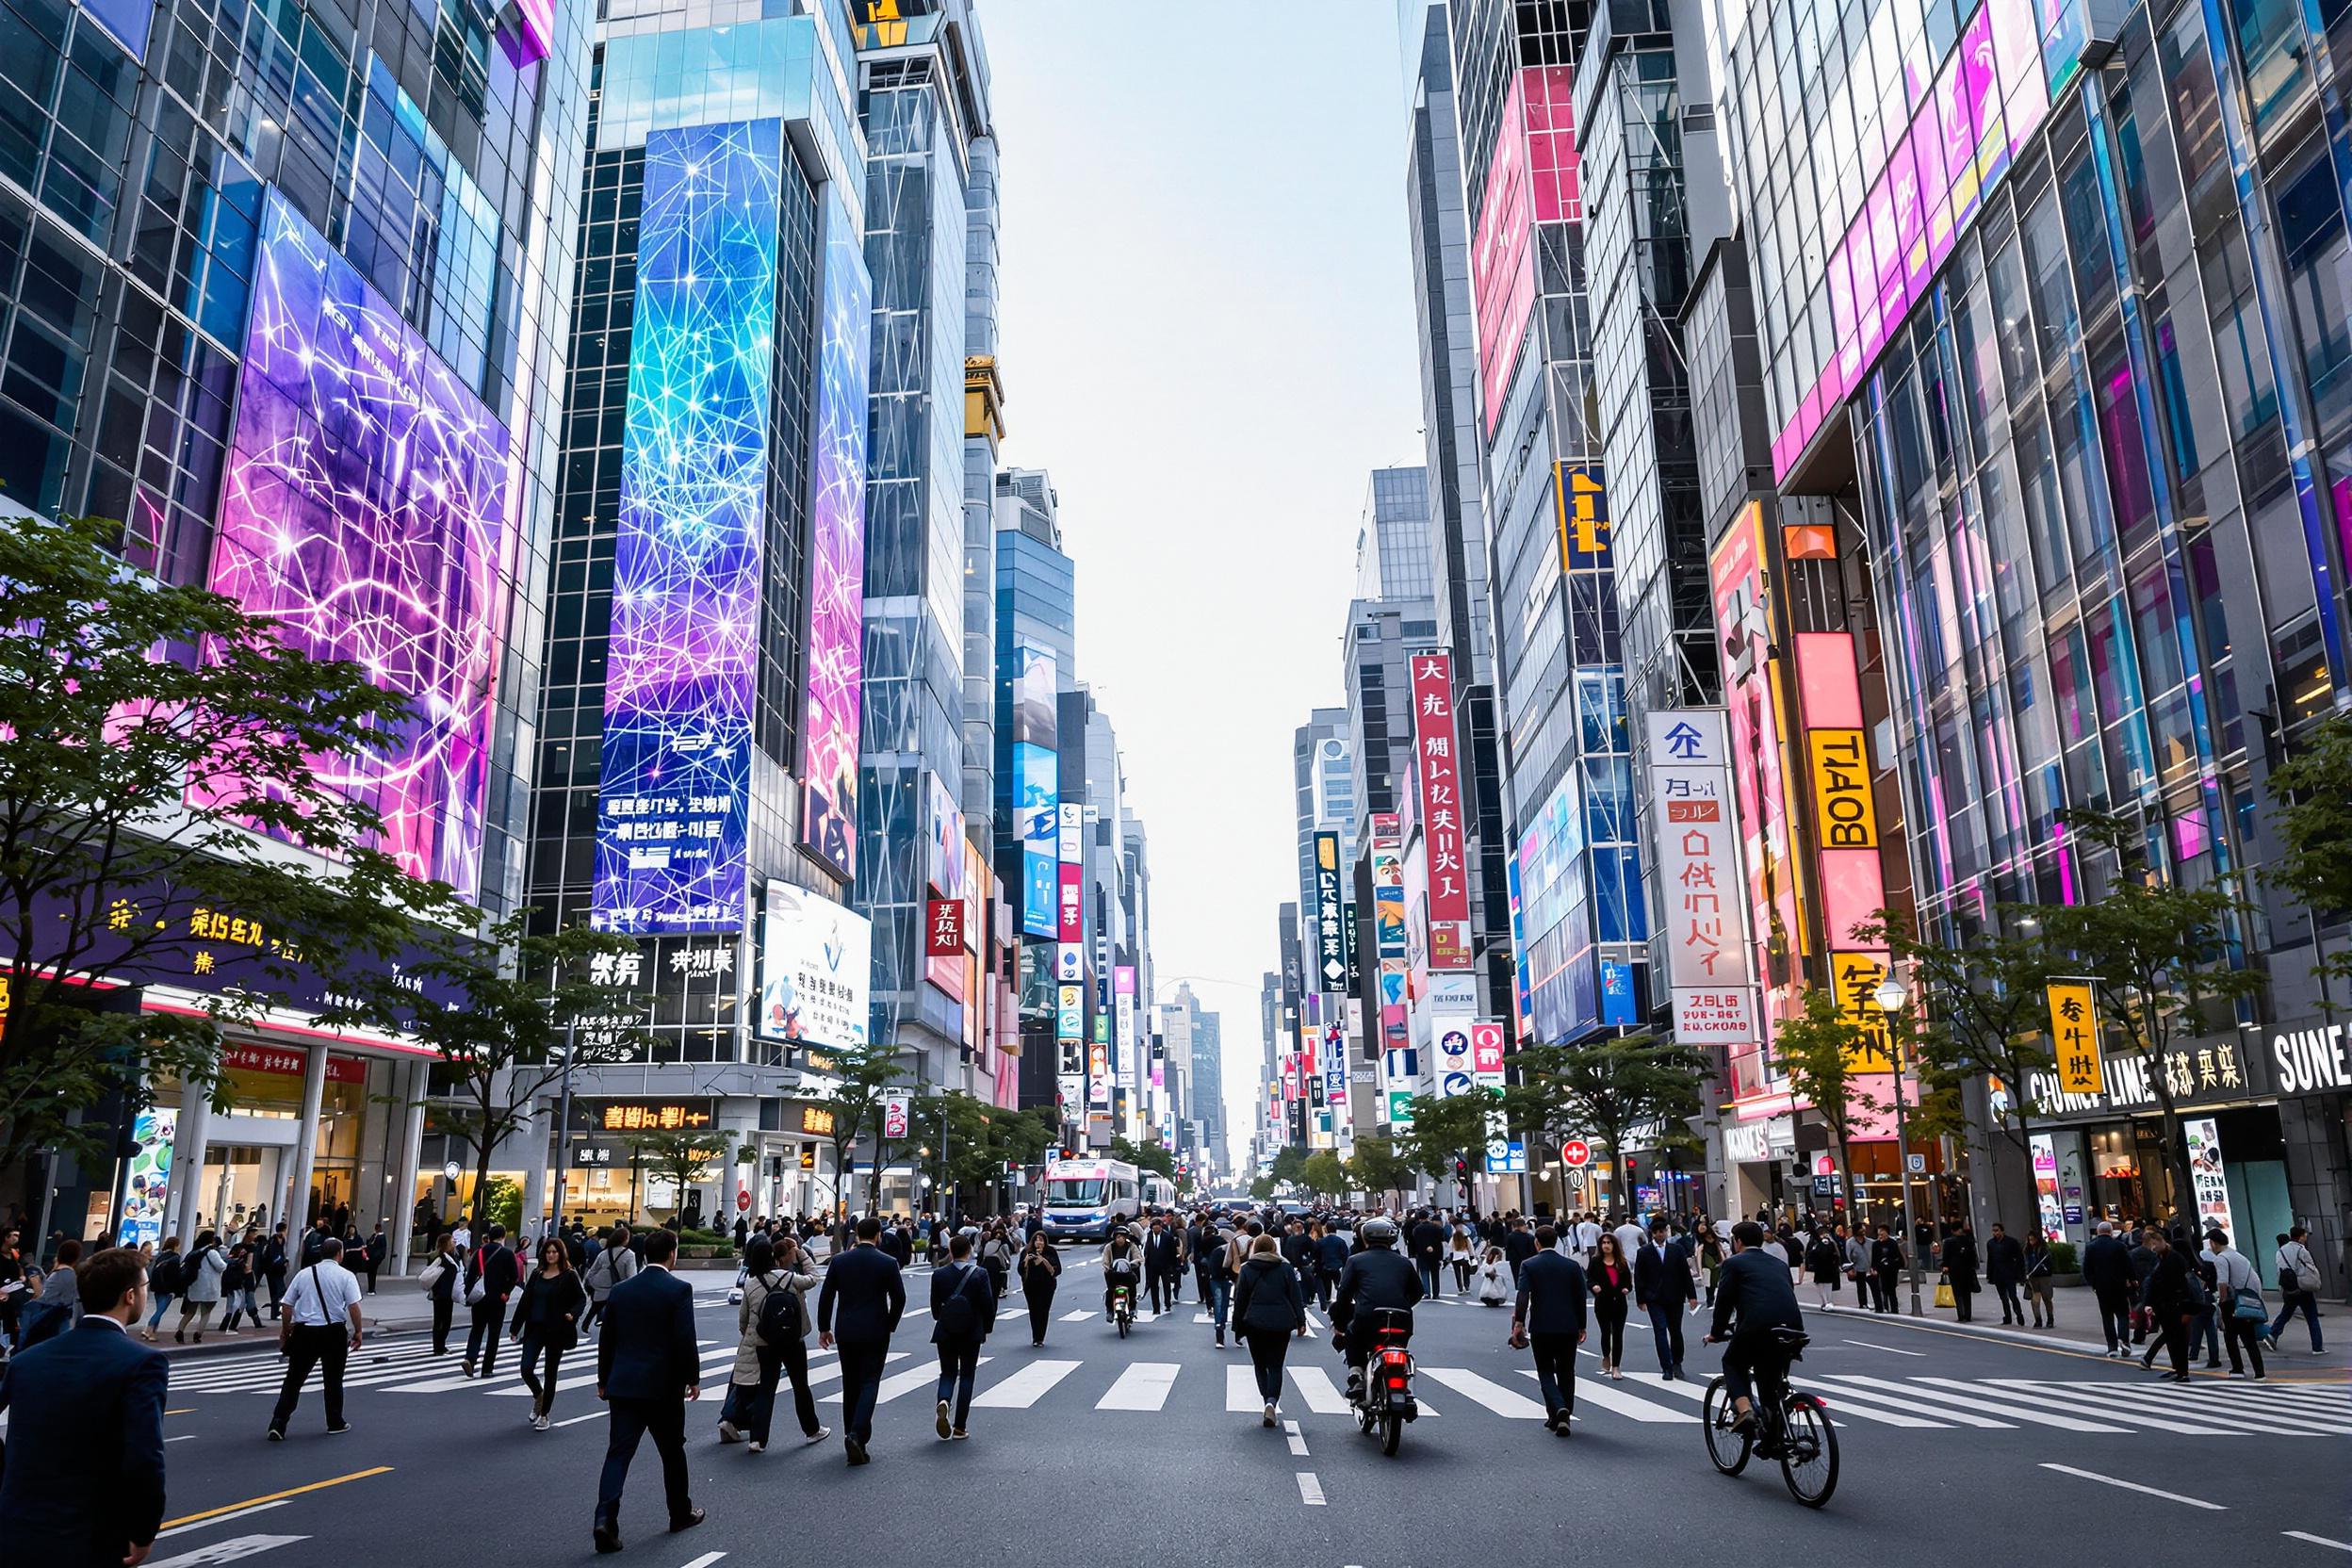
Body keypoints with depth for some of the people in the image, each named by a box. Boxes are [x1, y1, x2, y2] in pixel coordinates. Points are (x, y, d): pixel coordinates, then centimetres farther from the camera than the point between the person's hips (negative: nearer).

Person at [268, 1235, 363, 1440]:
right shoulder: (345, 1276, -4)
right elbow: (354, 1306, -11)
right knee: (333, 1379, 11)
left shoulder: (303, 1274, 6)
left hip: (304, 1331, 2)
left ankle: (278, 1423, -1)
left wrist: (285, 1331, 20)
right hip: (334, 1332, -2)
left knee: (293, 1379, 8)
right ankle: (335, 1424, 20)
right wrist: (357, 1332, -1)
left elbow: (287, 1305, 7)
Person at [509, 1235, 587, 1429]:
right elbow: (525, 1300, 12)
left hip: (556, 1331, -3)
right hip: (535, 1328, 3)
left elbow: (581, 1298, -3)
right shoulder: (536, 1275, 8)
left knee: (550, 1373, 5)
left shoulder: (569, 1276, -5)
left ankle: (544, 1415, 19)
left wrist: (573, 1314, -22)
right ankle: (538, 1396, 25)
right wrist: (515, 1326, 11)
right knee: (526, 1369, -7)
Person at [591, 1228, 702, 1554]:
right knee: (673, 1452, 13)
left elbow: (606, 1340, 10)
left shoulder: (621, 1290, 4)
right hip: (664, 1386, -3)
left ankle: (605, 1519, -11)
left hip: (623, 1384, 4)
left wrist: (603, 1380, 21)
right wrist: (693, 1378, -2)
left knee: (618, 1453, 3)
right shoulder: (679, 1289, -11)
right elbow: (685, 1340, -15)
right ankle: (681, 1513, 27)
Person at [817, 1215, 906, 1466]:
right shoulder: (888, 1263, -7)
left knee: (850, 1384, 15)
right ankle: (857, 1434, -17)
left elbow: (826, 1297, 1)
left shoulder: (839, 1261, -1)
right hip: (876, 1332, -3)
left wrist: (824, 1328, 12)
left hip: (846, 1332, 3)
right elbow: (899, 1298, -5)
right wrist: (890, 1325, 11)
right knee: (870, 1382, 0)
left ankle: (852, 1435, 22)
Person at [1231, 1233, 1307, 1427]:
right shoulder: (1286, 1268, 3)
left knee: (1260, 1366, 12)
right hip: (1281, 1324, 0)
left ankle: (1268, 1401, -2)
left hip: (1255, 1324, 0)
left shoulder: (1246, 1269, 3)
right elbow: (1296, 1296, 1)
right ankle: (1272, 1400, -17)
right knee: (1276, 1366, 5)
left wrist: (1238, 1327, 9)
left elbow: (1240, 1300, 4)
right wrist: (1301, 1321, 6)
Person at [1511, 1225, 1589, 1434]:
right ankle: (1564, 1417, 14)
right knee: (1566, 1373, 14)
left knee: (1546, 1372, 8)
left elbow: (1523, 1295, -17)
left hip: (1541, 1328, -2)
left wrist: (1519, 1322, -18)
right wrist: (1581, 1326, 14)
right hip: (1568, 1328, 2)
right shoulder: (1573, 1265, 2)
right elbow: (1581, 1297, 5)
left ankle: (1558, 1409, -14)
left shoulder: (1528, 1265, -5)